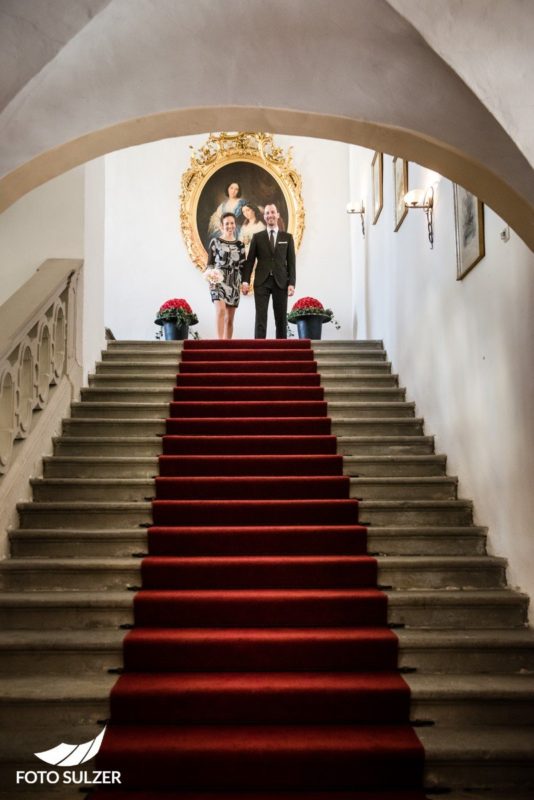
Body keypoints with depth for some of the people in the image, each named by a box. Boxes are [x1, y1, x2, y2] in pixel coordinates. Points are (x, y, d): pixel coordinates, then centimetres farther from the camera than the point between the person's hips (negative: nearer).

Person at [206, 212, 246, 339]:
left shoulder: (240, 244, 12)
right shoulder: (215, 241, 4)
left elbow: (242, 266, 11)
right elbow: (210, 263, 2)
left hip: (234, 283, 3)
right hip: (218, 281, -3)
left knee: (230, 318, 3)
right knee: (220, 310, -23)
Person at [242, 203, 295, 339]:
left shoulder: (287, 237, 10)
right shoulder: (257, 237, 9)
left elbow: (291, 262, 5)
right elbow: (250, 260, 5)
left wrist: (291, 283, -5)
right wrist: (245, 281, -5)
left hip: (280, 282, 1)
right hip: (262, 282, -1)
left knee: (281, 319, 3)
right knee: (260, 317, -7)